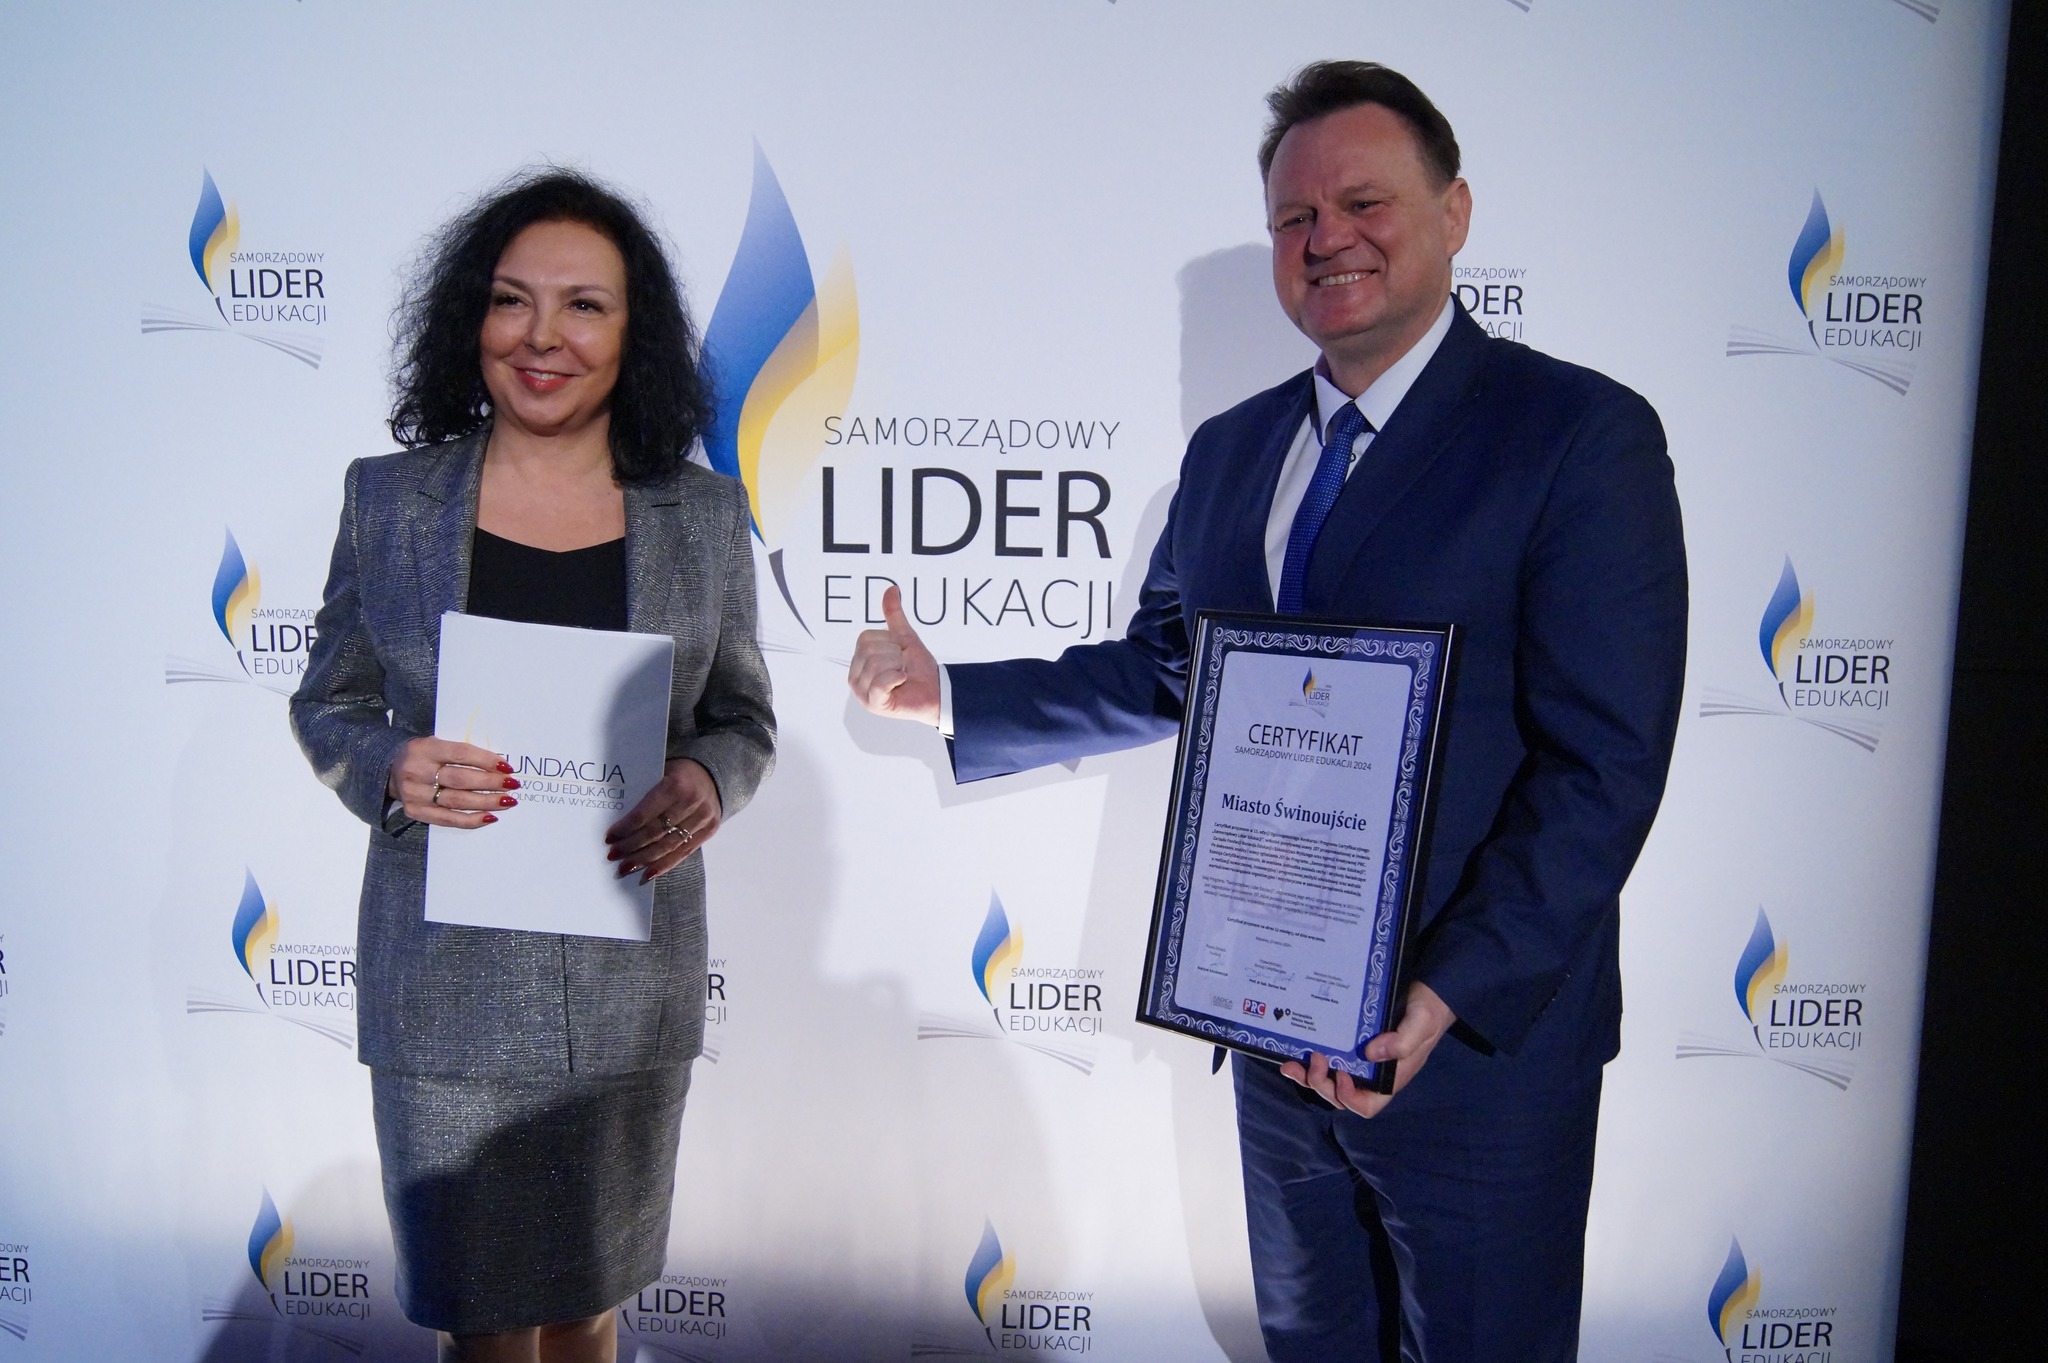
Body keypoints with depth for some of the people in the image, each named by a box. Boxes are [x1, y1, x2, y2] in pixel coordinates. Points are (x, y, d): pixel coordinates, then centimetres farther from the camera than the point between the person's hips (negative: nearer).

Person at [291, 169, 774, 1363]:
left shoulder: (705, 514, 1)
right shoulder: (388, 497, 1)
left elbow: (744, 716, 7)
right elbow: (327, 703, 8)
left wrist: (707, 786, -15)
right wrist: (394, 768, -14)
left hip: (630, 982, 1)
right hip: (448, 973, -1)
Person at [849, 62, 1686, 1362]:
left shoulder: (1583, 433, -13)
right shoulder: (1231, 448, 8)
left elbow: (1605, 763, -17)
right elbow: (1162, 674, 13)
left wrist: (1446, 997, -24)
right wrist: (950, 695, 7)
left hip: (1482, 1037, -5)